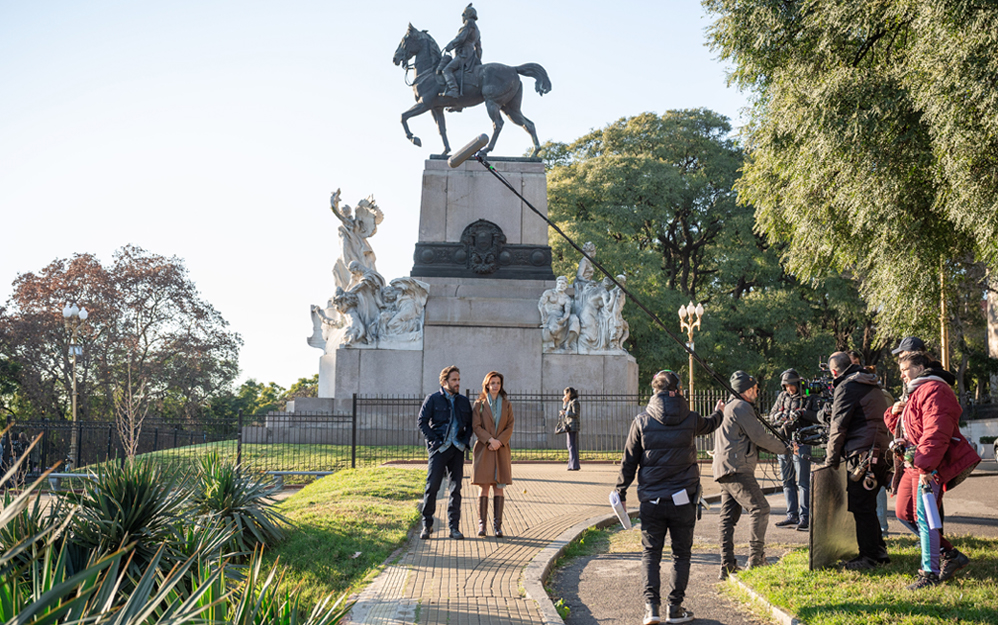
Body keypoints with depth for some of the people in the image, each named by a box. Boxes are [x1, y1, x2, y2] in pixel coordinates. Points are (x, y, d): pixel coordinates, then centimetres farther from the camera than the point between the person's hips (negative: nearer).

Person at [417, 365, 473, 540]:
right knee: (432, 486, -5)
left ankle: (454, 527, 9)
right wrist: (434, 441, -8)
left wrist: (466, 441, 2)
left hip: (457, 449, 4)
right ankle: (427, 525, 7)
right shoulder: (433, 399, 2)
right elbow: (422, 421, -1)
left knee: (456, 488, 3)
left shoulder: (464, 401, 14)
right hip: (439, 448, -4)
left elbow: (470, 424, 18)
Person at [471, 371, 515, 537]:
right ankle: (481, 524, 2)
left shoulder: (506, 405, 11)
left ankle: (497, 525, 2)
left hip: (501, 450, 2)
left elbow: (510, 427, 5)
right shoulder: (479, 404, 5)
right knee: (483, 487, -2)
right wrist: (490, 440, -15)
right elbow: (476, 426, -2)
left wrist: (499, 441, -11)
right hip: (483, 449, -2)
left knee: (499, 487, 0)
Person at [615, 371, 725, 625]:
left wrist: (621, 492, 9)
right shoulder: (690, 420, -2)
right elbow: (709, 425, 23)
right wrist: (718, 412, 46)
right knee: (681, 553, 13)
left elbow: (629, 461, -1)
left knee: (650, 553, 9)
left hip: (651, 500, 0)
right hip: (683, 499, 0)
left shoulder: (641, 421, -5)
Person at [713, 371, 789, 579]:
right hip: (736, 469, -11)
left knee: (729, 516, 9)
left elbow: (752, 437, 27)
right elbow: (760, 436, -11)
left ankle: (727, 565, 10)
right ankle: (756, 560, -11)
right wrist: (785, 448, 3)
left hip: (723, 469, 11)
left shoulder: (729, 407, 24)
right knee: (760, 509, -9)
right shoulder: (741, 407, -9)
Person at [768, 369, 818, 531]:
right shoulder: (782, 397, 12)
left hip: (801, 443, -6)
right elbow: (772, 417, 14)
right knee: (787, 482, 9)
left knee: (803, 482, -7)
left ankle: (804, 517, -4)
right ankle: (792, 516, 16)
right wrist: (781, 417, -6)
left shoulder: (808, 398, -3)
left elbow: (819, 417, -13)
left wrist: (802, 412, -24)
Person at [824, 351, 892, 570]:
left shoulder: (847, 387, -8)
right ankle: (879, 551, 23)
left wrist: (832, 456, -1)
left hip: (861, 454, -9)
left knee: (861, 508, -4)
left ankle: (869, 557, -2)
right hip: (879, 452, 9)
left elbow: (839, 425, -10)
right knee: (867, 506, 18)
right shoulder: (873, 386, 20)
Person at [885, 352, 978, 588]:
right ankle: (950, 555, 21)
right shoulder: (917, 393, 22)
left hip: (929, 467, -11)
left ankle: (931, 573, -2)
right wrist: (895, 412, 7)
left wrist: (925, 465, -30)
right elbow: (896, 424, 30)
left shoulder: (934, 390, -15)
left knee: (924, 517, -9)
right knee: (904, 512, 14)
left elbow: (936, 433, -26)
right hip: (914, 464, 11)